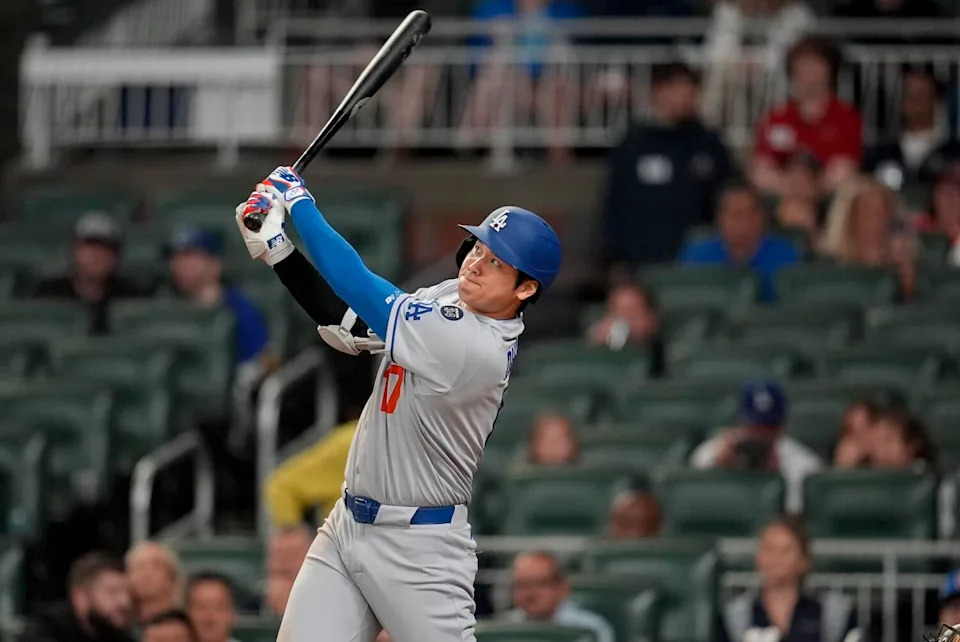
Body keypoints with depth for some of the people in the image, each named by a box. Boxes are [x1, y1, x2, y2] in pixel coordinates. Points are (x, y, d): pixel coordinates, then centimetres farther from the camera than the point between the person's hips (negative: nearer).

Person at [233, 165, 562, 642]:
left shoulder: (477, 350, -24)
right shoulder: (449, 298, 3)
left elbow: (360, 287, -21)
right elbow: (343, 324, 8)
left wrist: (298, 202, -11)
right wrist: (273, 246, -2)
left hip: (418, 548, -8)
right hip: (346, 526, 8)